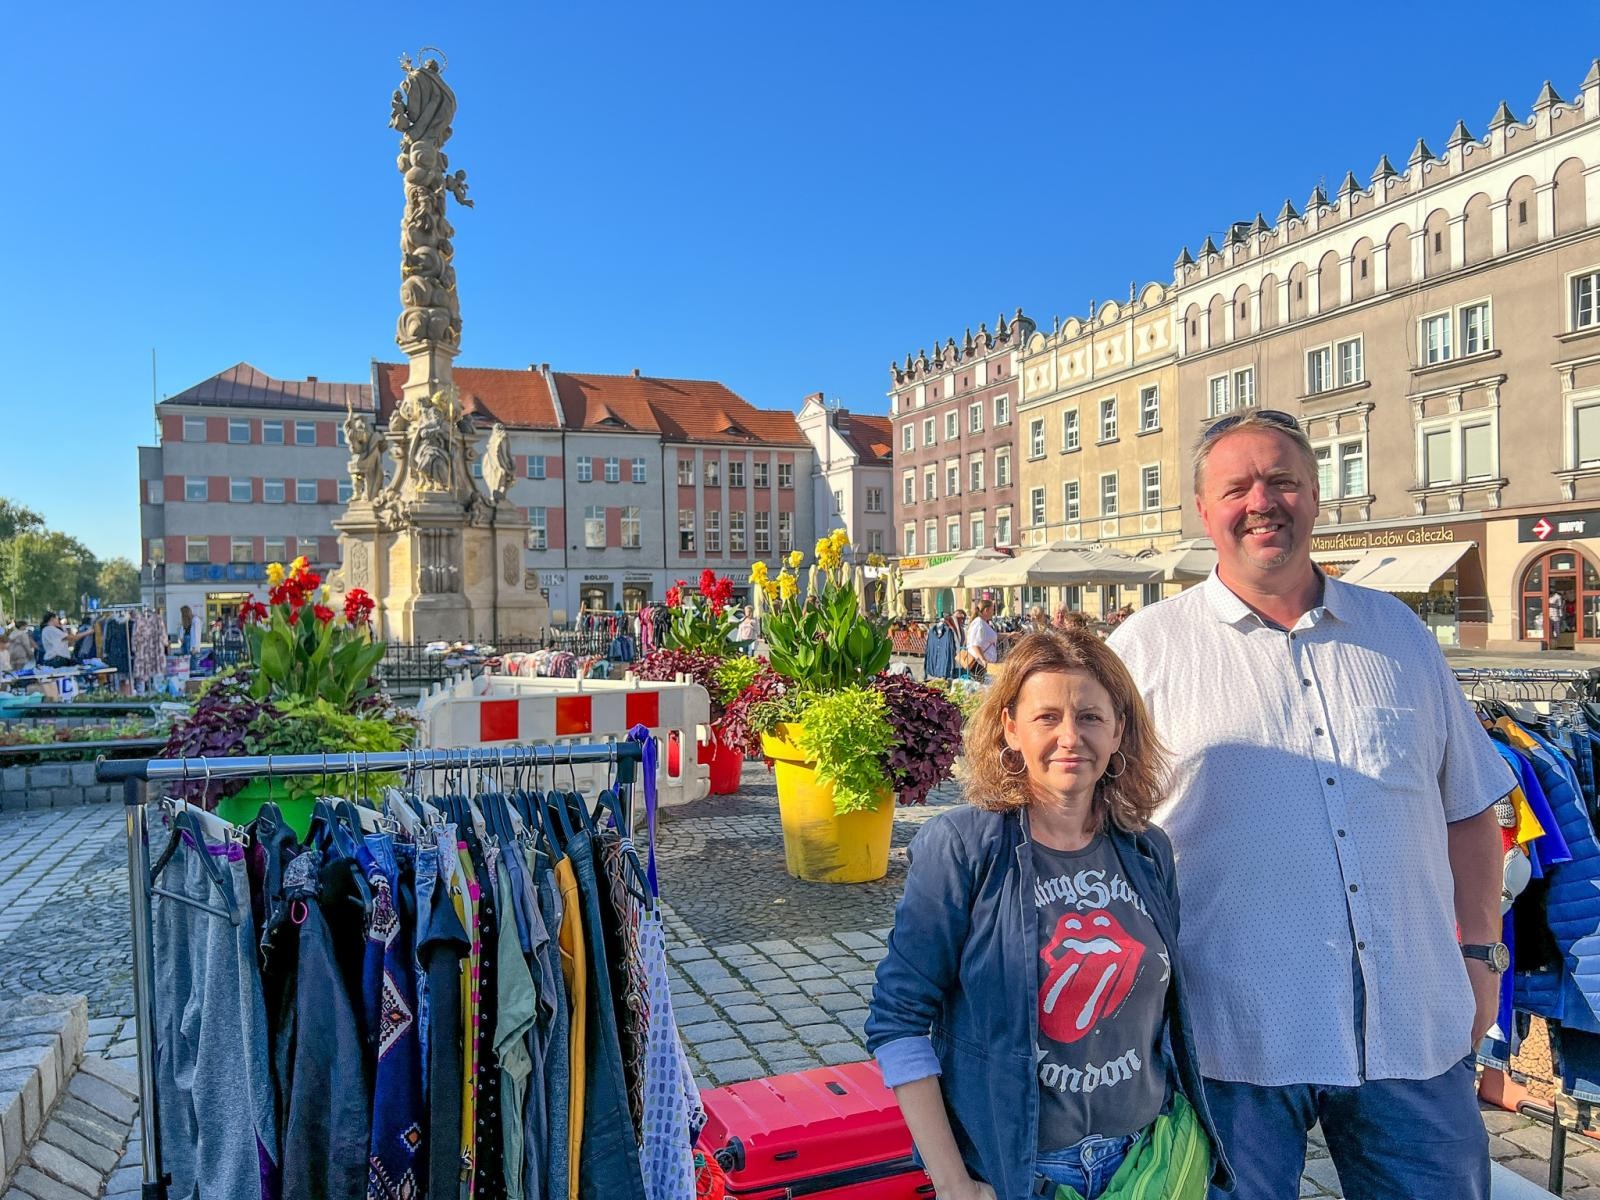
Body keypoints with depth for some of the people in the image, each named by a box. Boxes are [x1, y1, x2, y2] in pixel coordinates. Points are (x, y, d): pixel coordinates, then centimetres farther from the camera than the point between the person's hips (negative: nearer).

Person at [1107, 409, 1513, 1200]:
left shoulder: (1397, 632, 8)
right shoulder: (1146, 649, -5)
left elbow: (1469, 806, 15)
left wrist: (1480, 952, 10)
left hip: (1414, 1029, 4)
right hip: (1236, 1038, -3)